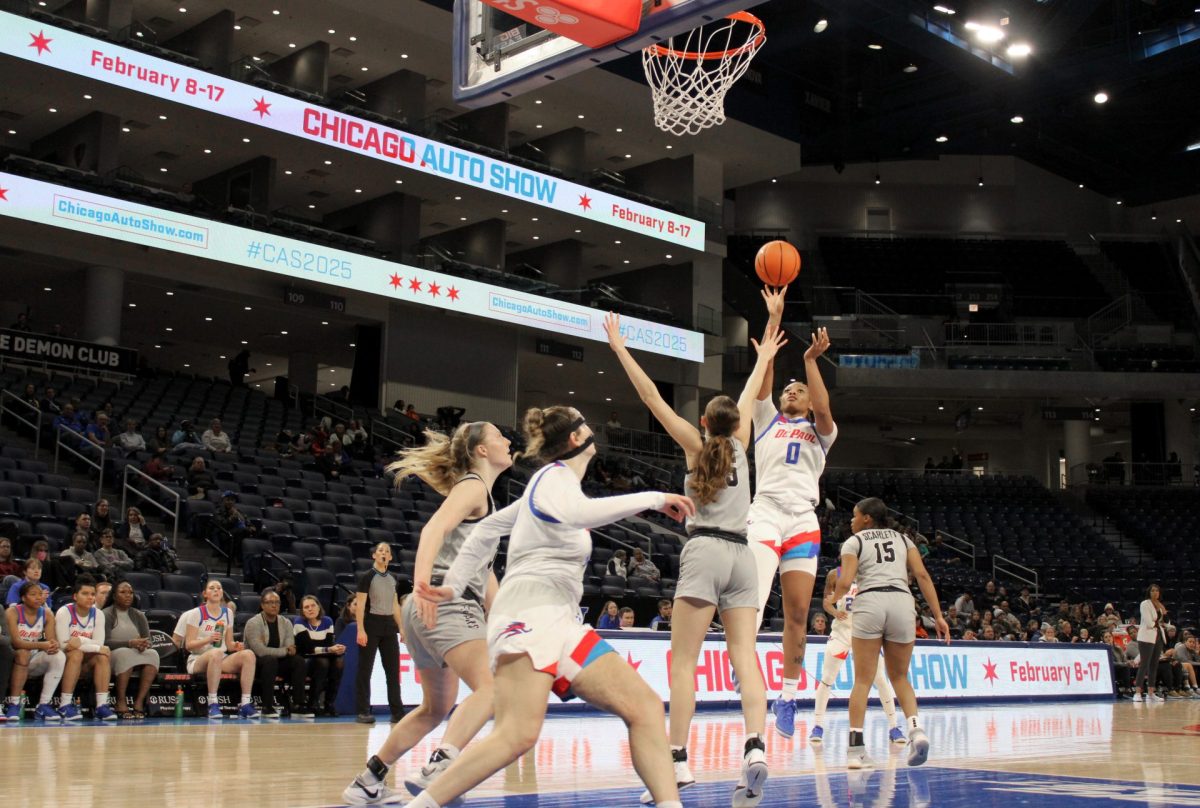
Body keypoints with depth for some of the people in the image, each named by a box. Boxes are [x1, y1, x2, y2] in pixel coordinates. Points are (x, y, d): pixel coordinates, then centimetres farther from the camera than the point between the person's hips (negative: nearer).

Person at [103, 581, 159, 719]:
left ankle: (139, 702, -30)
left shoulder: (138, 615, 16)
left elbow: (148, 640, 8)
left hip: (137, 656, 4)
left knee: (153, 654, -27)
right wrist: (130, 643, -25)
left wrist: (143, 644, -18)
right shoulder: (107, 615, 1)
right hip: (113, 656, -4)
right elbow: (105, 642, -12)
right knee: (125, 653, -38)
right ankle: (120, 702, -32)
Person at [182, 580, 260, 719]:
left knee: (248, 654, -24)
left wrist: (236, 646, -8)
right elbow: (188, 645, -8)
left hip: (222, 661, 5)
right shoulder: (196, 614, -2)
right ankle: (212, 704, -38)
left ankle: (245, 705, -28)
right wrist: (208, 639, -24)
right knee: (216, 653, -40)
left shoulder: (227, 613, 12)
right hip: (198, 661, -5)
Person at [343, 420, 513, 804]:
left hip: (444, 606, 10)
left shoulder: (483, 495, 26)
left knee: (437, 708, 21)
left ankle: (367, 781, 27)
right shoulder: (473, 485, -2)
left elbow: (483, 568, 30)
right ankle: (437, 768, -39)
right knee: (490, 686, -26)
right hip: (447, 603, -10)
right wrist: (422, 580, -38)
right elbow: (434, 528, -21)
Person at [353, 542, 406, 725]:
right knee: (365, 670, -1)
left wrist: (401, 628, 13)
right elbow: (360, 605, -9)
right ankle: (363, 712, 4)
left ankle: (397, 712, 7)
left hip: (389, 626, 5)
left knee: (393, 669, 4)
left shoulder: (392, 578, 13)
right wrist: (360, 630, -16)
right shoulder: (367, 577, -4)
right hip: (371, 625, -5)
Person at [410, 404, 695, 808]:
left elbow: (488, 528, 30)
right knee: (519, 733, -24)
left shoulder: (550, 483, 25)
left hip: (562, 623, 9)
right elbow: (576, 513, -27)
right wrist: (652, 498, -21)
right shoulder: (556, 476, -2)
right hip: (529, 614, -9)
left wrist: (454, 585, 27)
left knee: (645, 706, -5)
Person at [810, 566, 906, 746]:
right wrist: (834, 612, -17)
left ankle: (893, 727, 7)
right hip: (841, 631, 0)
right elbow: (826, 601, 3)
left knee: (881, 680, -3)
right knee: (827, 679, -2)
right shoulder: (835, 574, 0)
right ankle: (818, 726, 9)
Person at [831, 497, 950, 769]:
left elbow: (845, 582, -1)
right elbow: (922, 575, 9)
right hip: (902, 602, 3)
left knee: (863, 680, 2)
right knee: (900, 677, 17)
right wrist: (938, 616, 7)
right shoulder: (902, 539, 22)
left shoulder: (853, 542, 13)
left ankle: (855, 749, -4)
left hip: (870, 602, -3)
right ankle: (916, 729, -6)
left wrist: (834, 599, 21)